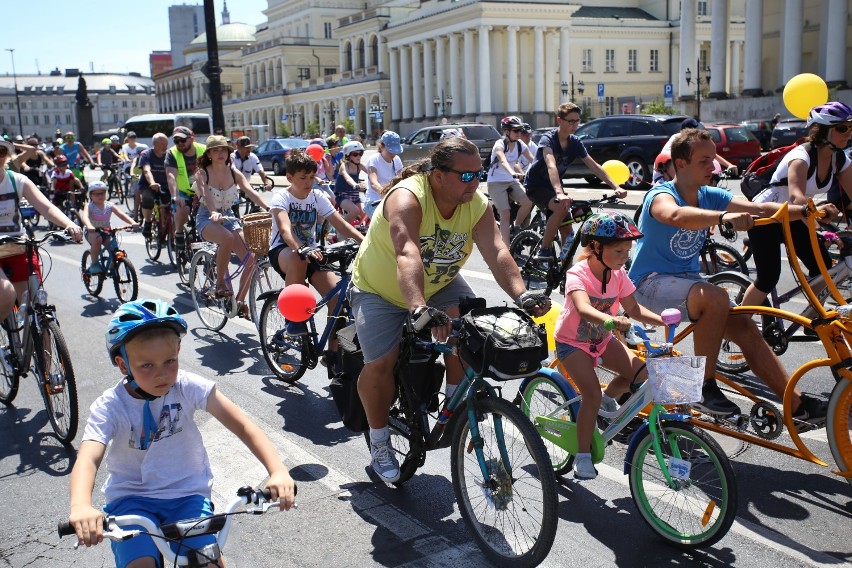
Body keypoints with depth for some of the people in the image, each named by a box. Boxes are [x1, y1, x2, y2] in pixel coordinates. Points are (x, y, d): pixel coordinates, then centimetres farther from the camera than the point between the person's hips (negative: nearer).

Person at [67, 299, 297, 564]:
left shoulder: (188, 387, -12)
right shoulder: (109, 407, -13)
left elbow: (243, 426, -16)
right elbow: (87, 459, -29)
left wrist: (278, 472, -31)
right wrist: (80, 507, -51)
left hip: (188, 494, 0)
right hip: (132, 499, 0)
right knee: (140, 562, -24)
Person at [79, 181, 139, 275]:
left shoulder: (109, 205, -3)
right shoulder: (89, 206, -11)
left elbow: (122, 215, -15)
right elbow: (84, 216, -31)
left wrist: (132, 223, -34)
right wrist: (89, 226, -54)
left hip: (106, 232, 3)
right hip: (92, 232, -3)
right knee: (97, 239, -35)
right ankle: (94, 264, -20)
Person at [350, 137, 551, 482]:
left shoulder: (477, 205, -16)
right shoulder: (406, 198, -32)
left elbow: (496, 251, -28)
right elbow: (407, 254, -48)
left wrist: (522, 295, -45)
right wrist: (419, 308, -63)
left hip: (439, 285, 5)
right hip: (380, 290, -4)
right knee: (380, 362, -17)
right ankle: (379, 442, 6)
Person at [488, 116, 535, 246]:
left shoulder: (520, 145, -1)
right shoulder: (500, 144, -17)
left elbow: (533, 160, -11)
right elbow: (503, 161, -37)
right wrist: (513, 173, -56)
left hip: (511, 181, 5)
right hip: (496, 182, -5)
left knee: (528, 202, -20)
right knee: (505, 214, -15)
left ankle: (516, 227, 5)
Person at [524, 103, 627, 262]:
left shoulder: (575, 142, -3)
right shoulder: (548, 139, -23)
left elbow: (594, 166, -6)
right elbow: (551, 166, -40)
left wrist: (616, 187, -16)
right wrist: (560, 193, -56)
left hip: (553, 186, 7)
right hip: (536, 186, -7)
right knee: (561, 207, -33)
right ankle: (544, 250, -21)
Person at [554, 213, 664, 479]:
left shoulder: (618, 274, -7)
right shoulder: (578, 275, -28)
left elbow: (634, 309, -3)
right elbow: (584, 309, -46)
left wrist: (663, 320, -20)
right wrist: (611, 321, -65)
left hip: (601, 339, 6)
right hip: (572, 342, -6)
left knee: (639, 371, -13)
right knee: (592, 394, -22)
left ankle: (609, 397, 18)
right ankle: (582, 457, -9)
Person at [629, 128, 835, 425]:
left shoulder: (709, 196, 5)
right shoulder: (661, 195, -17)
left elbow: (760, 208, -2)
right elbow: (676, 215, -42)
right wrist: (723, 216, -57)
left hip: (687, 279, 7)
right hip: (651, 282, -7)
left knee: (745, 328, -7)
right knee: (715, 297, -33)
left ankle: (798, 404, 2)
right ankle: (704, 388, -20)